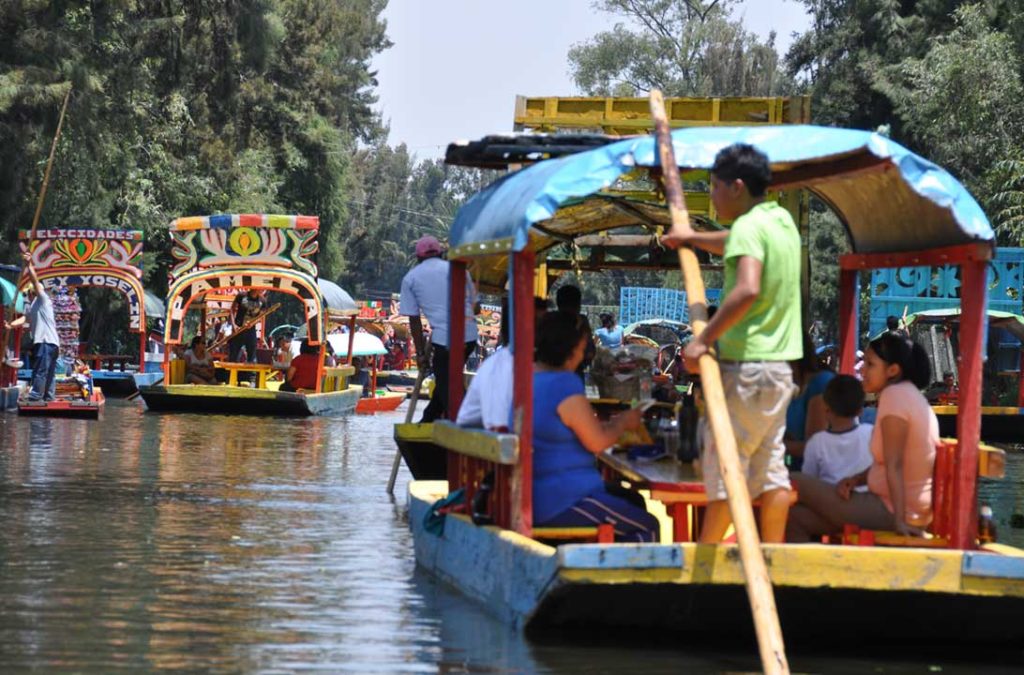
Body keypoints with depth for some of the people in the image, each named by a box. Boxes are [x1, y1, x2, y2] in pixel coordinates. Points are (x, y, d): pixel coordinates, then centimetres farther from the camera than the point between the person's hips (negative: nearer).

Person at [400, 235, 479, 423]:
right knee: (446, 380, 23)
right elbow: (474, 305, 18)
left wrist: (421, 353, 13)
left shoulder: (411, 278, 11)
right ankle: (429, 420, 35)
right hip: (469, 335, 5)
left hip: (444, 338, -5)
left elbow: (414, 319, 9)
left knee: (446, 387, 5)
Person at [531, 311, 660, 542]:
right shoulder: (565, 385, -19)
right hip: (560, 503, -10)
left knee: (632, 501, 23)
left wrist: (614, 422, 22)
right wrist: (623, 422, 5)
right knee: (647, 528, -3)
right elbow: (597, 442, -14)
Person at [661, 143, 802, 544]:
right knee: (770, 461, 9)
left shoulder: (748, 227, -14)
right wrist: (693, 238, 47)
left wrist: (705, 338, -26)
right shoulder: (782, 220, 14)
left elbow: (747, 288, -30)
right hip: (780, 364, 9)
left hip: (746, 364, -9)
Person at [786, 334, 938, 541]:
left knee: (796, 484, -7)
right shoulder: (910, 395, 14)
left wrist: (900, 519, -27)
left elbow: (894, 464, -22)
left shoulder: (895, 394, -17)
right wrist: (856, 479, 2)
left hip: (890, 510, -10)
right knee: (797, 518, 6)